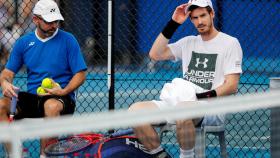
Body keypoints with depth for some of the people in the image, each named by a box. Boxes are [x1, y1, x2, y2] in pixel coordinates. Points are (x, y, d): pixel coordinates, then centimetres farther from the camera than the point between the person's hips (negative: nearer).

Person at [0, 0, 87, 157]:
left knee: (51, 106, -40)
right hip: (32, 97, 4)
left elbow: (80, 74, -1)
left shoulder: (68, 40, 0)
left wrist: (64, 91, -18)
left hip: (61, 98, -4)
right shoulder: (24, 42, 10)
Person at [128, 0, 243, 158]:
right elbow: (155, 54, 12)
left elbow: (231, 85, -4)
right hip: (181, 103, 6)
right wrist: (173, 24, 8)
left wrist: (203, 96, -18)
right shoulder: (188, 42, 22)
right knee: (136, 109, -18)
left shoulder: (230, 43, 4)